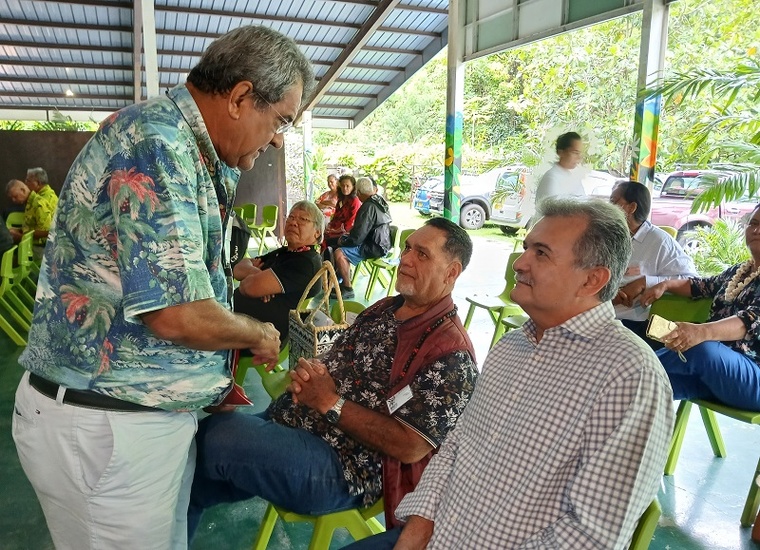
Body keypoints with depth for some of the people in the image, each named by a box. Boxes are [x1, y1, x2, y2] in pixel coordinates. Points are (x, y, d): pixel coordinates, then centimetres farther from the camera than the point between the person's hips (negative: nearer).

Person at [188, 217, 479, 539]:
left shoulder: (450, 354, -14)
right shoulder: (382, 309, 11)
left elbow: (410, 446, -19)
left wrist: (330, 403, -17)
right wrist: (307, 374, -8)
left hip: (342, 467, -8)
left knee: (214, 437, -25)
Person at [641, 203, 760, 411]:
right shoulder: (738, 271, 19)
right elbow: (705, 285, 35)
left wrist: (703, 331, -42)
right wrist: (665, 284, 14)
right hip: (713, 373, 7)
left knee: (701, 348, -36)